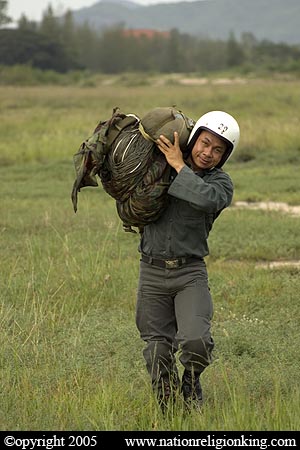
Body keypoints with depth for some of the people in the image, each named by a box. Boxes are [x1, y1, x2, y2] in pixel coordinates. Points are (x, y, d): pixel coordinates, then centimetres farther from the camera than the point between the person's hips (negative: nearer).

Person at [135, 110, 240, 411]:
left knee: (195, 341, -20)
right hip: (152, 272, 2)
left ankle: (191, 381, 12)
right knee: (158, 353, 3)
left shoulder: (220, 183, -1)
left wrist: (179, 166, -20)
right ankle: (167, 411, 24)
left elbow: (206, 199, -27)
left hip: (190, 273, -2)